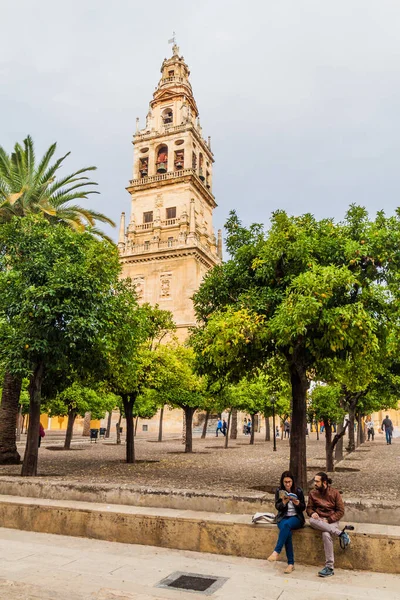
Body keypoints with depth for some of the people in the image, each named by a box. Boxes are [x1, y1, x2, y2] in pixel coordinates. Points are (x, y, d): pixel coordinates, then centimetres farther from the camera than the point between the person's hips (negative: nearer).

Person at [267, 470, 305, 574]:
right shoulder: (279, 491, 2)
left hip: (296, 518, -1)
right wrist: (284, 502, -24)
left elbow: (303, 508, 5)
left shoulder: (298, 491, 0)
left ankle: (276, 552, -35)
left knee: (287, 524, -36)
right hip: (283, 517, 1)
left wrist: (298, 504, -19)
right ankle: (291, 563, -27)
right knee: (287, 532, -32)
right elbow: (277, 507, -2)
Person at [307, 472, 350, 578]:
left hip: (331, 520, -3)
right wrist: (312, 513, -12)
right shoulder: (312, 493, 6)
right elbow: (309, 508, 13)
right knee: (312, 520, -35)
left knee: (326, 534, -35)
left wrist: (328, 520, -14)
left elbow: (341, 511, -2)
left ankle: (329, 568, -27)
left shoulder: (334, 493, -2)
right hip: (318, 520, 3)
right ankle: (341, 534, -31)